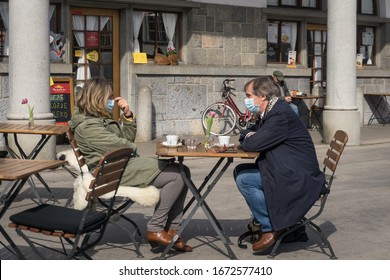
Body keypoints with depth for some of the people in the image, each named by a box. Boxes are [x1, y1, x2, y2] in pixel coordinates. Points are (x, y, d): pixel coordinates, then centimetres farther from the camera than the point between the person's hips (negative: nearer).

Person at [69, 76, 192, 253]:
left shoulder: (102, 118, 20)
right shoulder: (86, 126, -12)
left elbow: (129, 138, 19)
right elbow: (118, 145, -16)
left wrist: (128, 115, 4)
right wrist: (133, 147, 5)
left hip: (127, 163, 11)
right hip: (118, 172, -11)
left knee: (182, 172, 1)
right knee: (177, 176, -18)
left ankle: (171, 230, -1)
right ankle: (155, 229, -10)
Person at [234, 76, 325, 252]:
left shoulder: (281, 116, -22)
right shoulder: (269, 112, 11)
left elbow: (252, 144, -26)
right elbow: (246, 138, 20)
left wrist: (248, 138, -2)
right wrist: (250, 137, -4)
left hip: (299, 179, -10)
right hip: (287, 171, 11)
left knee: (244, 179, -17)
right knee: (240, 171, 11)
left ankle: (271, 228, -6)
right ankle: (262, 219, 13)